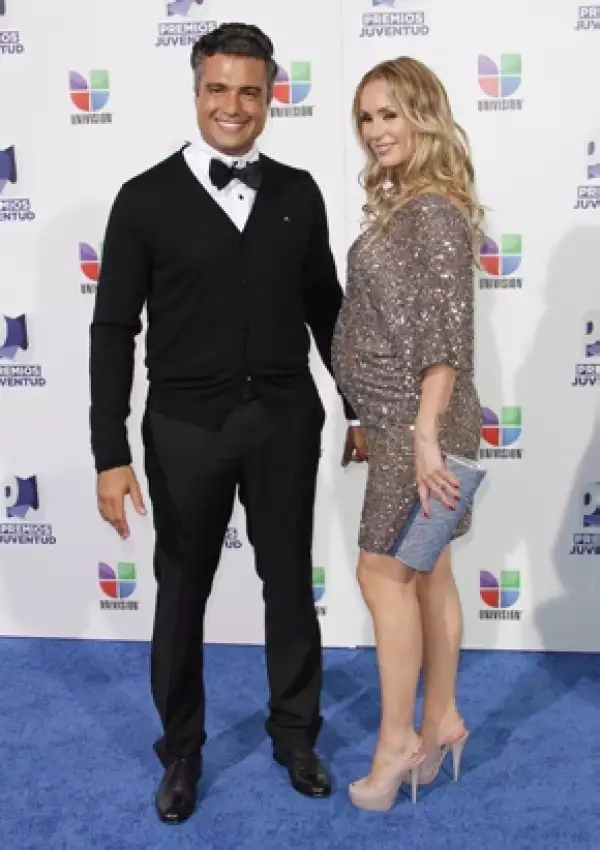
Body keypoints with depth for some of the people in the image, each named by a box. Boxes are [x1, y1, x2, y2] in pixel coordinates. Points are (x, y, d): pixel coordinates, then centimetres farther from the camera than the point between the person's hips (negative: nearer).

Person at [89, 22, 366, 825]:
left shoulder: (298, 193, 3)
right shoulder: (146, 198, -5)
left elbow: (327, 308, 10)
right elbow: (114, 330, -7)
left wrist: (360, 407, 12)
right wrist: (111, 454, -12)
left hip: (285, 422, 2)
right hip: (185, 428, -2)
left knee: (291, 584, 14)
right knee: (182, 592, 12)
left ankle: (295, 733, 35)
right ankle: (181, 750, 33)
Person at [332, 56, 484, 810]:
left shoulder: (434, 210, -15)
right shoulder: (402, 204, 14)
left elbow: (448, 332, -22)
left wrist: (426, 433, -25)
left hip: (417, 419, -10)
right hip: (397, 416, 10)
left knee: (384, 572, -2)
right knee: (427, 573, 14)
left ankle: (397, 739, 11)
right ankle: (440, 721, 26)